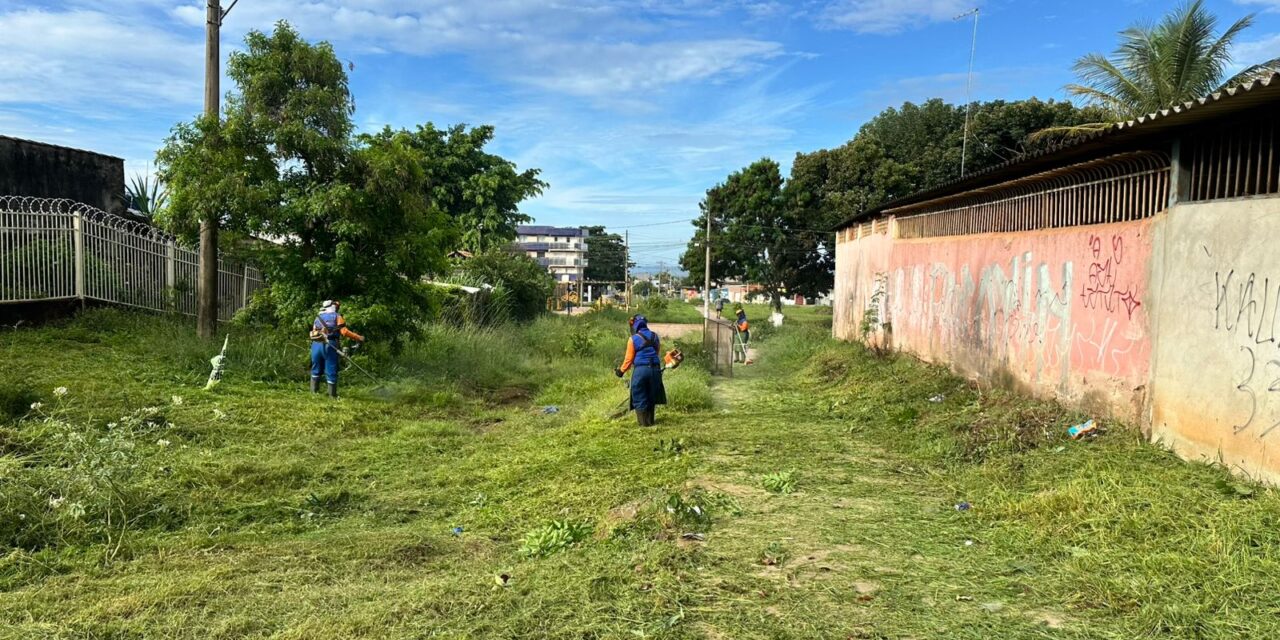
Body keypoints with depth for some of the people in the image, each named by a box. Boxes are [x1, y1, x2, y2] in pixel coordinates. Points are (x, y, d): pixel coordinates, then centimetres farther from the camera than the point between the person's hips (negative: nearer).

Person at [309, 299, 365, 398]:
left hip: (316, 344, 5)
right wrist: (359, 338, -4)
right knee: (331, 371, 0)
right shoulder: (337, 316, 8)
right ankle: (332, 394, 2)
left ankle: (314, 391, 20)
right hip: (329, 345, -5)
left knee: (316, 369, 18)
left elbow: (313, 332, 14)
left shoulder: (318, 318, 24)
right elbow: (344, 331, -6)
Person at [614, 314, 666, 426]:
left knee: (640, 397, 6)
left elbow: (629, 359, -4)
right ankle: (650, 420, 22)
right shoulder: (655, 337, 9)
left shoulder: (633, 339, -6)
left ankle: (644, 422, 7)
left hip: (640, 370, -5)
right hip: (655, 369, 5)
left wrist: (621, 371, 9)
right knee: (651, 396, 16)